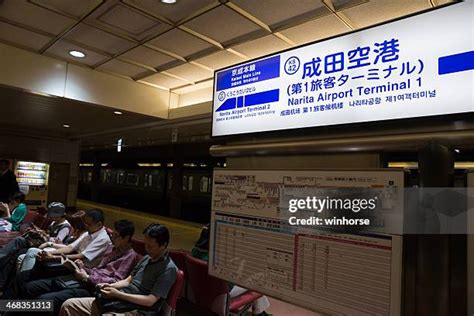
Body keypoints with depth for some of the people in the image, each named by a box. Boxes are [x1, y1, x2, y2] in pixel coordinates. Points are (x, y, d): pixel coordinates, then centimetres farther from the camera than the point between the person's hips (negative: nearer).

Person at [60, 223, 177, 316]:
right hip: (119, 301, 9)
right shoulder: (147, 258, 13)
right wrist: (110, 286, -1)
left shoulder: (168, 269, -14)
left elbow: (150, 301, -18)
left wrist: (117, 294, -17)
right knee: (69, 305, 2)